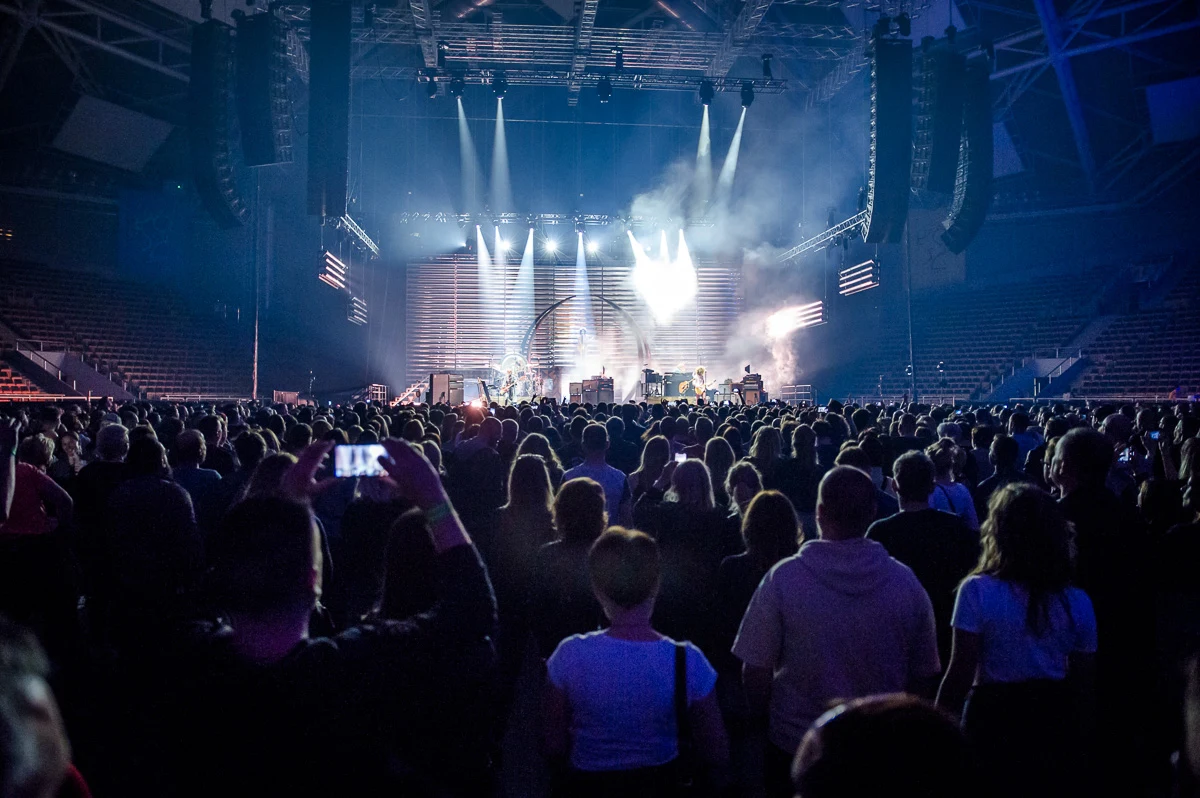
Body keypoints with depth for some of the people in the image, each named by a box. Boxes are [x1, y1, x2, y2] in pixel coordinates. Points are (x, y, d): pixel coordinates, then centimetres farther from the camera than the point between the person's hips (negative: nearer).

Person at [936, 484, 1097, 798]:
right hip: (1056, 723, 4)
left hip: (994, 718, -3)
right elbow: (1084, 684, 4)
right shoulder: (1077, 602, -3)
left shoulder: (978, 591, -15)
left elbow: (960, 675, -16)